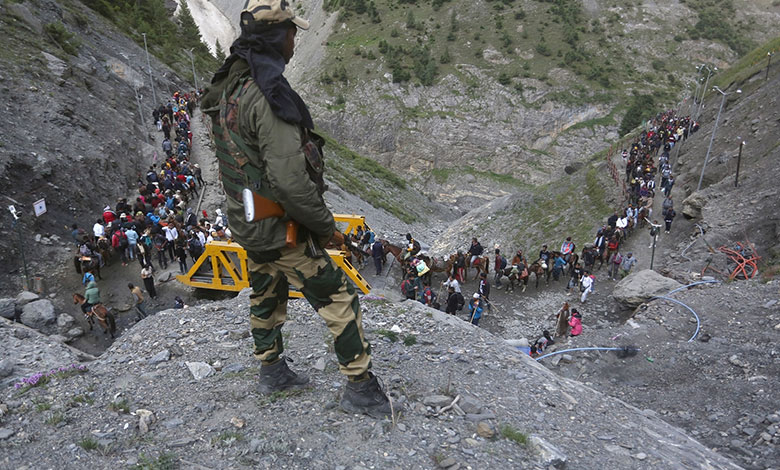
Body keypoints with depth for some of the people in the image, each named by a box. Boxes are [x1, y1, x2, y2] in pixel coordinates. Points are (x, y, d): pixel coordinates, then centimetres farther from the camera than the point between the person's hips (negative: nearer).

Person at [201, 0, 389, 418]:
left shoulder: (227, 88, 6)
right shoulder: (269, 94, -25)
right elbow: (289, 178, -30)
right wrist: (326, 225, -16)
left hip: (246, 222, 9)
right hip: (281, 227, -9)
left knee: (265, 296, 23)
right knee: (339, 299, 2)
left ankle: (272, 371, 41)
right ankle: (360, 388, 11)